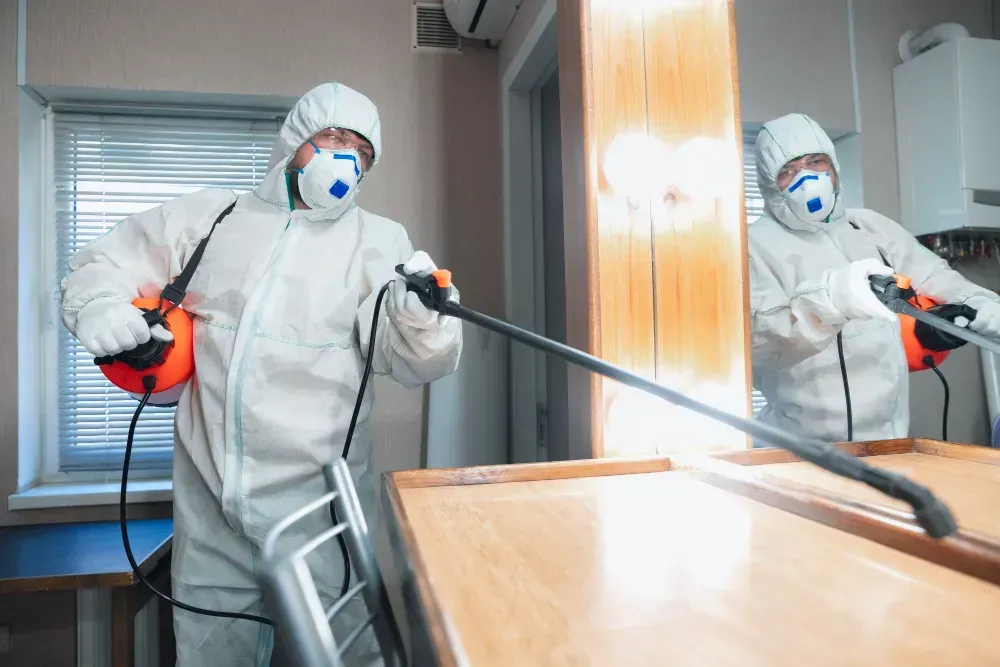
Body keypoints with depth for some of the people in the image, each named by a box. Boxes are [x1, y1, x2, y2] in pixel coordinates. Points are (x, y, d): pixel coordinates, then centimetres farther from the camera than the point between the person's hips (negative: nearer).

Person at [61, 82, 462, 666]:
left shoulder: (380, 241, 1)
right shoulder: (210, 217, 10)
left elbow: (413, 362, -10)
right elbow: (104, 263, 18)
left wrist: (417, 317, -31)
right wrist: (98, 305, -4)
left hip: (318, 502, -2)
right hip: (209, 497, 3)